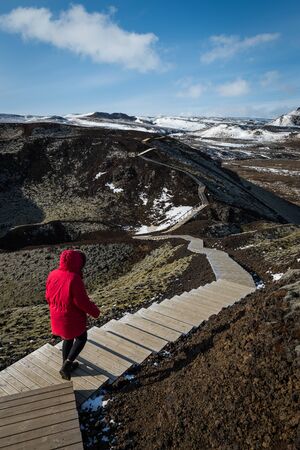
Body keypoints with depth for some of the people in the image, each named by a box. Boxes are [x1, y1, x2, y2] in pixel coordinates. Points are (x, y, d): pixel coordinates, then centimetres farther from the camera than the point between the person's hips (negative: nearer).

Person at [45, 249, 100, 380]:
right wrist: (95, 311, -8)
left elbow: (48, 296, 6)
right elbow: (82, 301, -24)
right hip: (72, 318, -7)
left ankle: (66, 364, 40)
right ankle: (67, 363, 8)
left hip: (57, 317, 7)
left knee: (67, 338, 27)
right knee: (81, 338, 18)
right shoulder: (74, 279, -28)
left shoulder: (52, 275, -6)